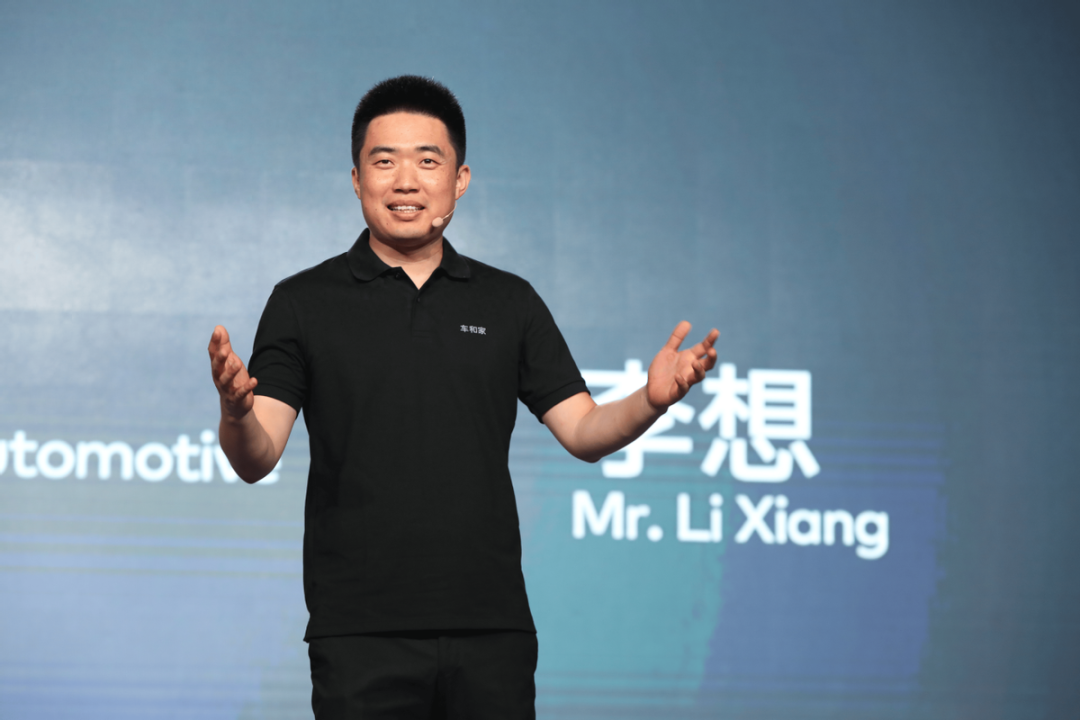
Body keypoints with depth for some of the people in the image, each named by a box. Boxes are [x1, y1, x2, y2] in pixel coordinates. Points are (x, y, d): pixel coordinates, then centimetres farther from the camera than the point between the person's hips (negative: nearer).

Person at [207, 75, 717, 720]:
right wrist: (236, 412, -27)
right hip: (361, 634, -2)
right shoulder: (303, 304, 3)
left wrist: (651, 401, -13)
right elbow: (257, 459, -5)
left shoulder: (509, 302, 11)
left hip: (493, 626, 2)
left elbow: (582, 432, 7)